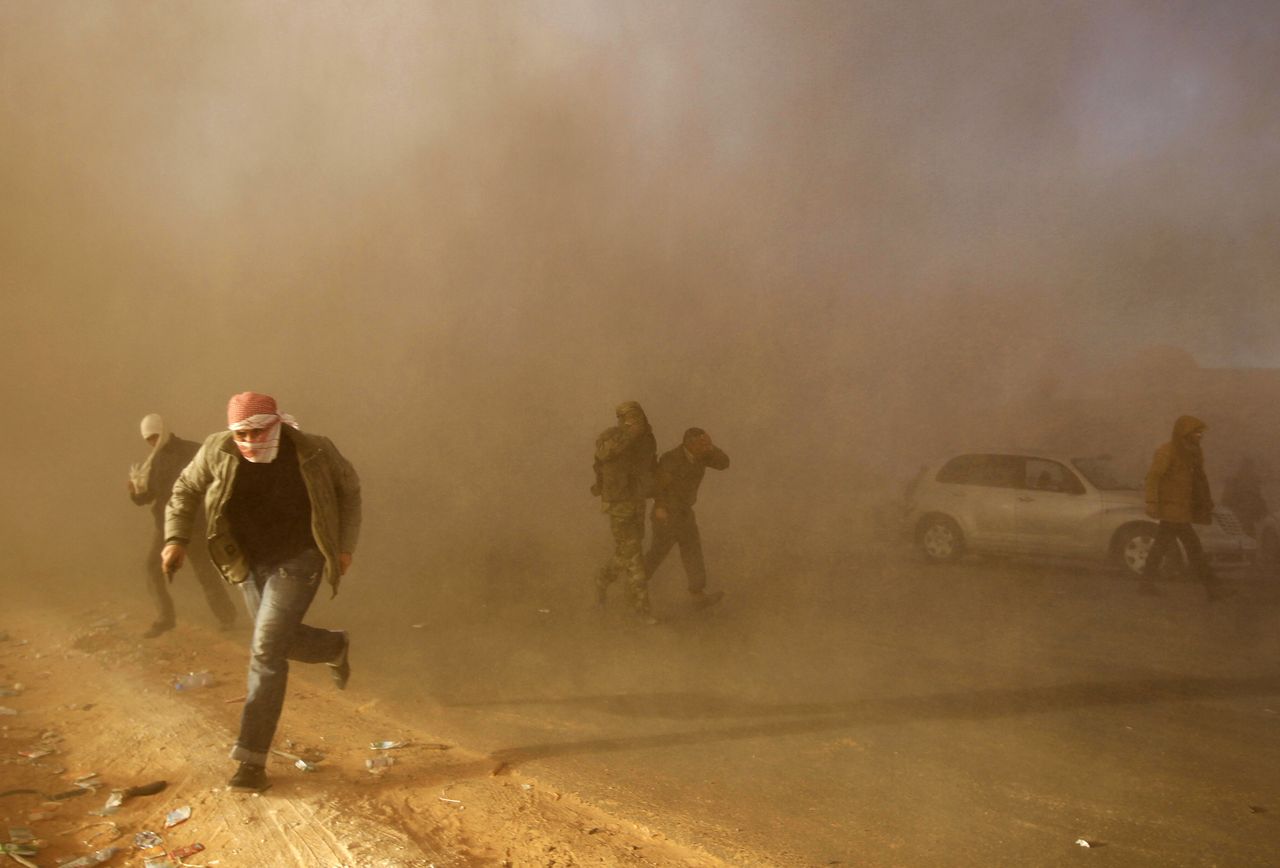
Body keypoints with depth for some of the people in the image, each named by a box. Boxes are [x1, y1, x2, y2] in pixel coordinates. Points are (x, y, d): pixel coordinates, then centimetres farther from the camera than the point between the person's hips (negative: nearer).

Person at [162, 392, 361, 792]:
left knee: (266, 650, -12)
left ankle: (253, 757, -4)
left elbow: (349, 488, -1)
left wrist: (345, 546, -3)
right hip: (251, 564, 5)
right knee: (279, 641, 17)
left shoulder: (313, 451, -18)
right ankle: (336, 646, 50)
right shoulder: (217, 451, -13)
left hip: (298, 562, -4)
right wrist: (176, 538, -10)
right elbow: (185, 490, 4)